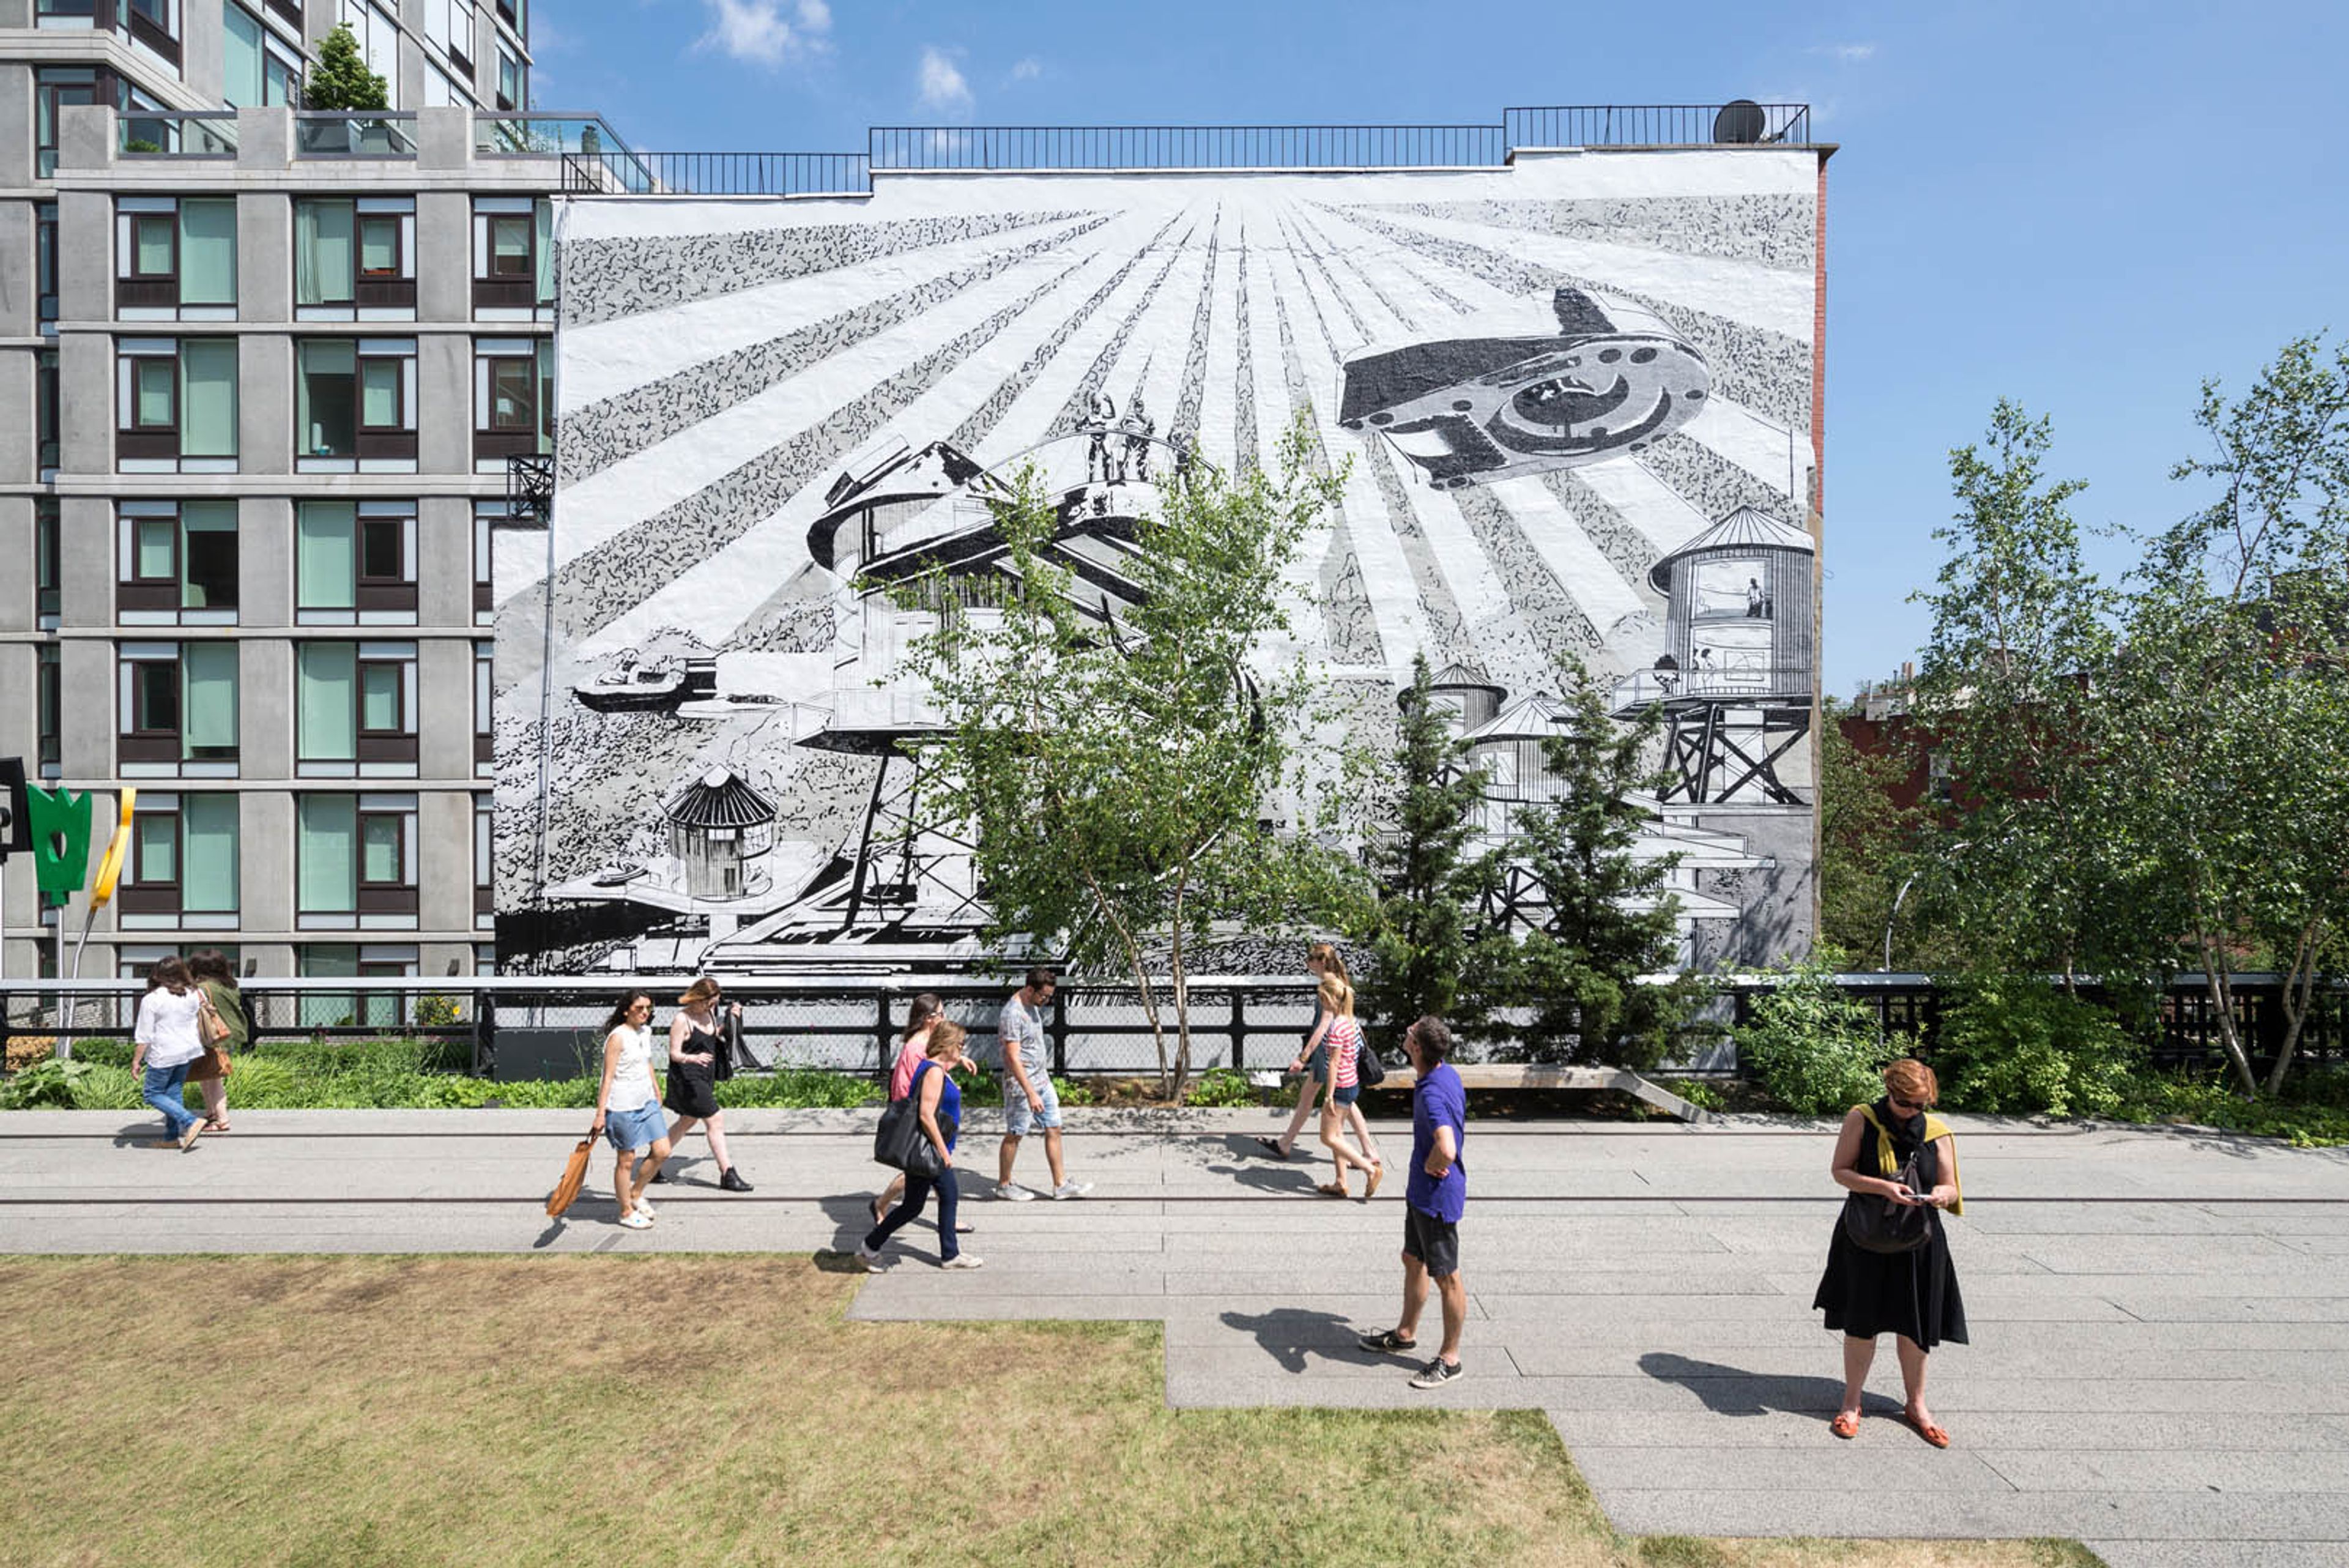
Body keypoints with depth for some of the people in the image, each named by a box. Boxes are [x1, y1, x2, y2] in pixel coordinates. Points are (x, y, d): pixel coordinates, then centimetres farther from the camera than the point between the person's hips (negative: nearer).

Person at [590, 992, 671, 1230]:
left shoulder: (646, 1032, 8)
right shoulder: (618, 1037, -15)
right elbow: (608, 1077, -16)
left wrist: (657, 1094, 28)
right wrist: (600, 1114, -17)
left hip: (647, 1101, 8)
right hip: (623, 1106, -8)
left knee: (662, 1151, 5)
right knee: (626, 1160, 4)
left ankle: (636, 1194, 26)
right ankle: (626, 1212, 19)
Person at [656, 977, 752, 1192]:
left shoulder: (709, 1014, 6)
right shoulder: (681, 1020, -16)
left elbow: (715, 1036, 21)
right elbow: (674, 1054, -16)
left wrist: (729, 1020, 4)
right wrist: (694, 1058, -35)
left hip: (705, 1078, 9)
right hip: (688, 1079, -9)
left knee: (686, 1122, 20)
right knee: (715, 1122, -9)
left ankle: (653, 1165, 34)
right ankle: (728, 1174, -3)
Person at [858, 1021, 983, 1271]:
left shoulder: (939, 1069, 10)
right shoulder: (934, 1072, -22)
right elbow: (926, 1115, -26)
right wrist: (943, 1151, -22)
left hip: (934, 1150, 10)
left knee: (948, 1198, 14)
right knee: (913, 1205, 1)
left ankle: (950, 1255, 22)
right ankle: (870, 1247, 15)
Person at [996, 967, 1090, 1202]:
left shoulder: (1033, 1005, 5)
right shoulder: (1013, 1014, -24)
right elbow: (1013, 1058, -26)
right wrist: (1030, 1093, -28)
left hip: (1041, 1079, 9)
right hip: (1021, 1084, -9)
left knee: (1054, 1129, 9)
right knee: (1014, 1136, 6)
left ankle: (1060, 1184, 16)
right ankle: (1004, 1185, 23)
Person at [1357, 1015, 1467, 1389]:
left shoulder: (1433, 1094, -29)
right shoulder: (1446, 1073, 2)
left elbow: (1446, 1150, -44)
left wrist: (1430, 1166, -22)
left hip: (1438, 1196, -10)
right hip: (1421, 1191, 10)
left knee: (1446, 1277, 6)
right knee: (1413, 1261, 23)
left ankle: (1450, 1358, 21)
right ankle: (1406, 1334, 40)